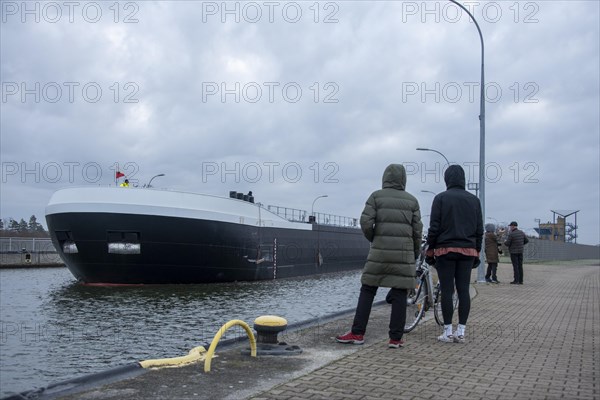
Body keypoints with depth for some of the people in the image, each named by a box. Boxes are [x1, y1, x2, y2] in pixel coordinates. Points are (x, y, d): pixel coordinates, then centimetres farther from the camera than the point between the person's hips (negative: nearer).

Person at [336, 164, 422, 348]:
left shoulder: (376, 196, 2)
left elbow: (365, 222, -7)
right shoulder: (411, 200, 7)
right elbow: (417, 230, 3)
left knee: (367, 290, 6)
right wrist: (415, 254, 15)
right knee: (399, 294, 3)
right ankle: (396, 338, 4)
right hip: (404, 252, 1)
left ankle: (357, 333, 5)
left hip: (380, 251, -1)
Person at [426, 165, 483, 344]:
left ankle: (448, 332, 2)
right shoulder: (474, 200, 9)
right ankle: (461, 332, 6)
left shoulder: (441, 198, -3)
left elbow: (434, 227, -6)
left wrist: (430, 248, 3)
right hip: (468, 251, 3)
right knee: (463, 290, 5)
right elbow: (480, 229, 9)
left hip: (445, 249, -3)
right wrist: (477, 250, 16)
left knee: (447, 290, -1)